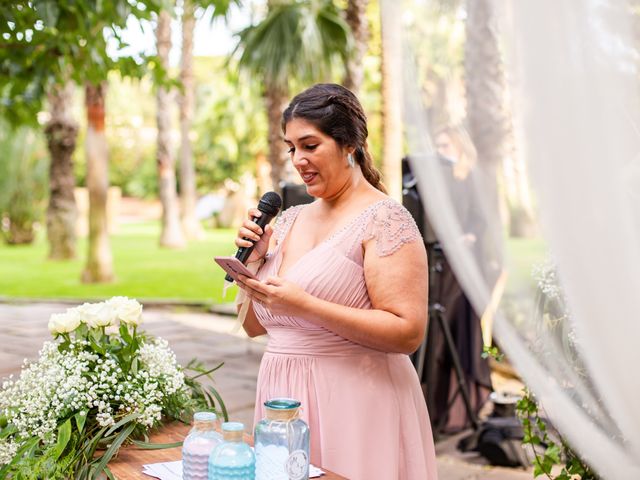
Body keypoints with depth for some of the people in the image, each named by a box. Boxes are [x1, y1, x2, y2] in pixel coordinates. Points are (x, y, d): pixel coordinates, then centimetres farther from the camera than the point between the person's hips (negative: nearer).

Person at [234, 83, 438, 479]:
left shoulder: (383, 219, -11)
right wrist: (251, 263, -2)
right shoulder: (289, 220, 9)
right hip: (285, 400, 7)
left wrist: (304, 306, -25)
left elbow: (409, 332, -21)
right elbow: (254, 326, 15)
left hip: (354, 406, -6)